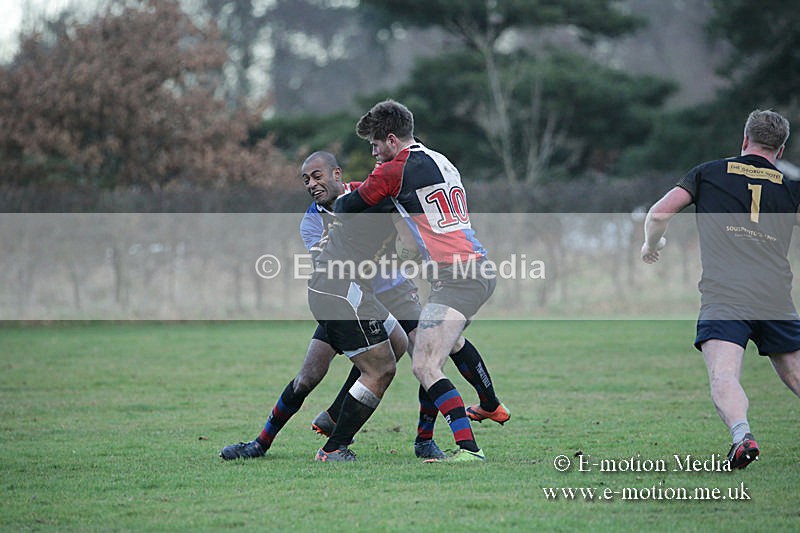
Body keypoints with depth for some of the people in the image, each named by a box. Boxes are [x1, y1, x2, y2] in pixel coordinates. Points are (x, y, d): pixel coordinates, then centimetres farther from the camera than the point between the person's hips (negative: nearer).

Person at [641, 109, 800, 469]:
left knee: (723, 377, -16)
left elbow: (659, 214, 8)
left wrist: (652, 244, 28)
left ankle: (742, 434, -42)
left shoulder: (709, 173, 14)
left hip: (723, 294, -2)